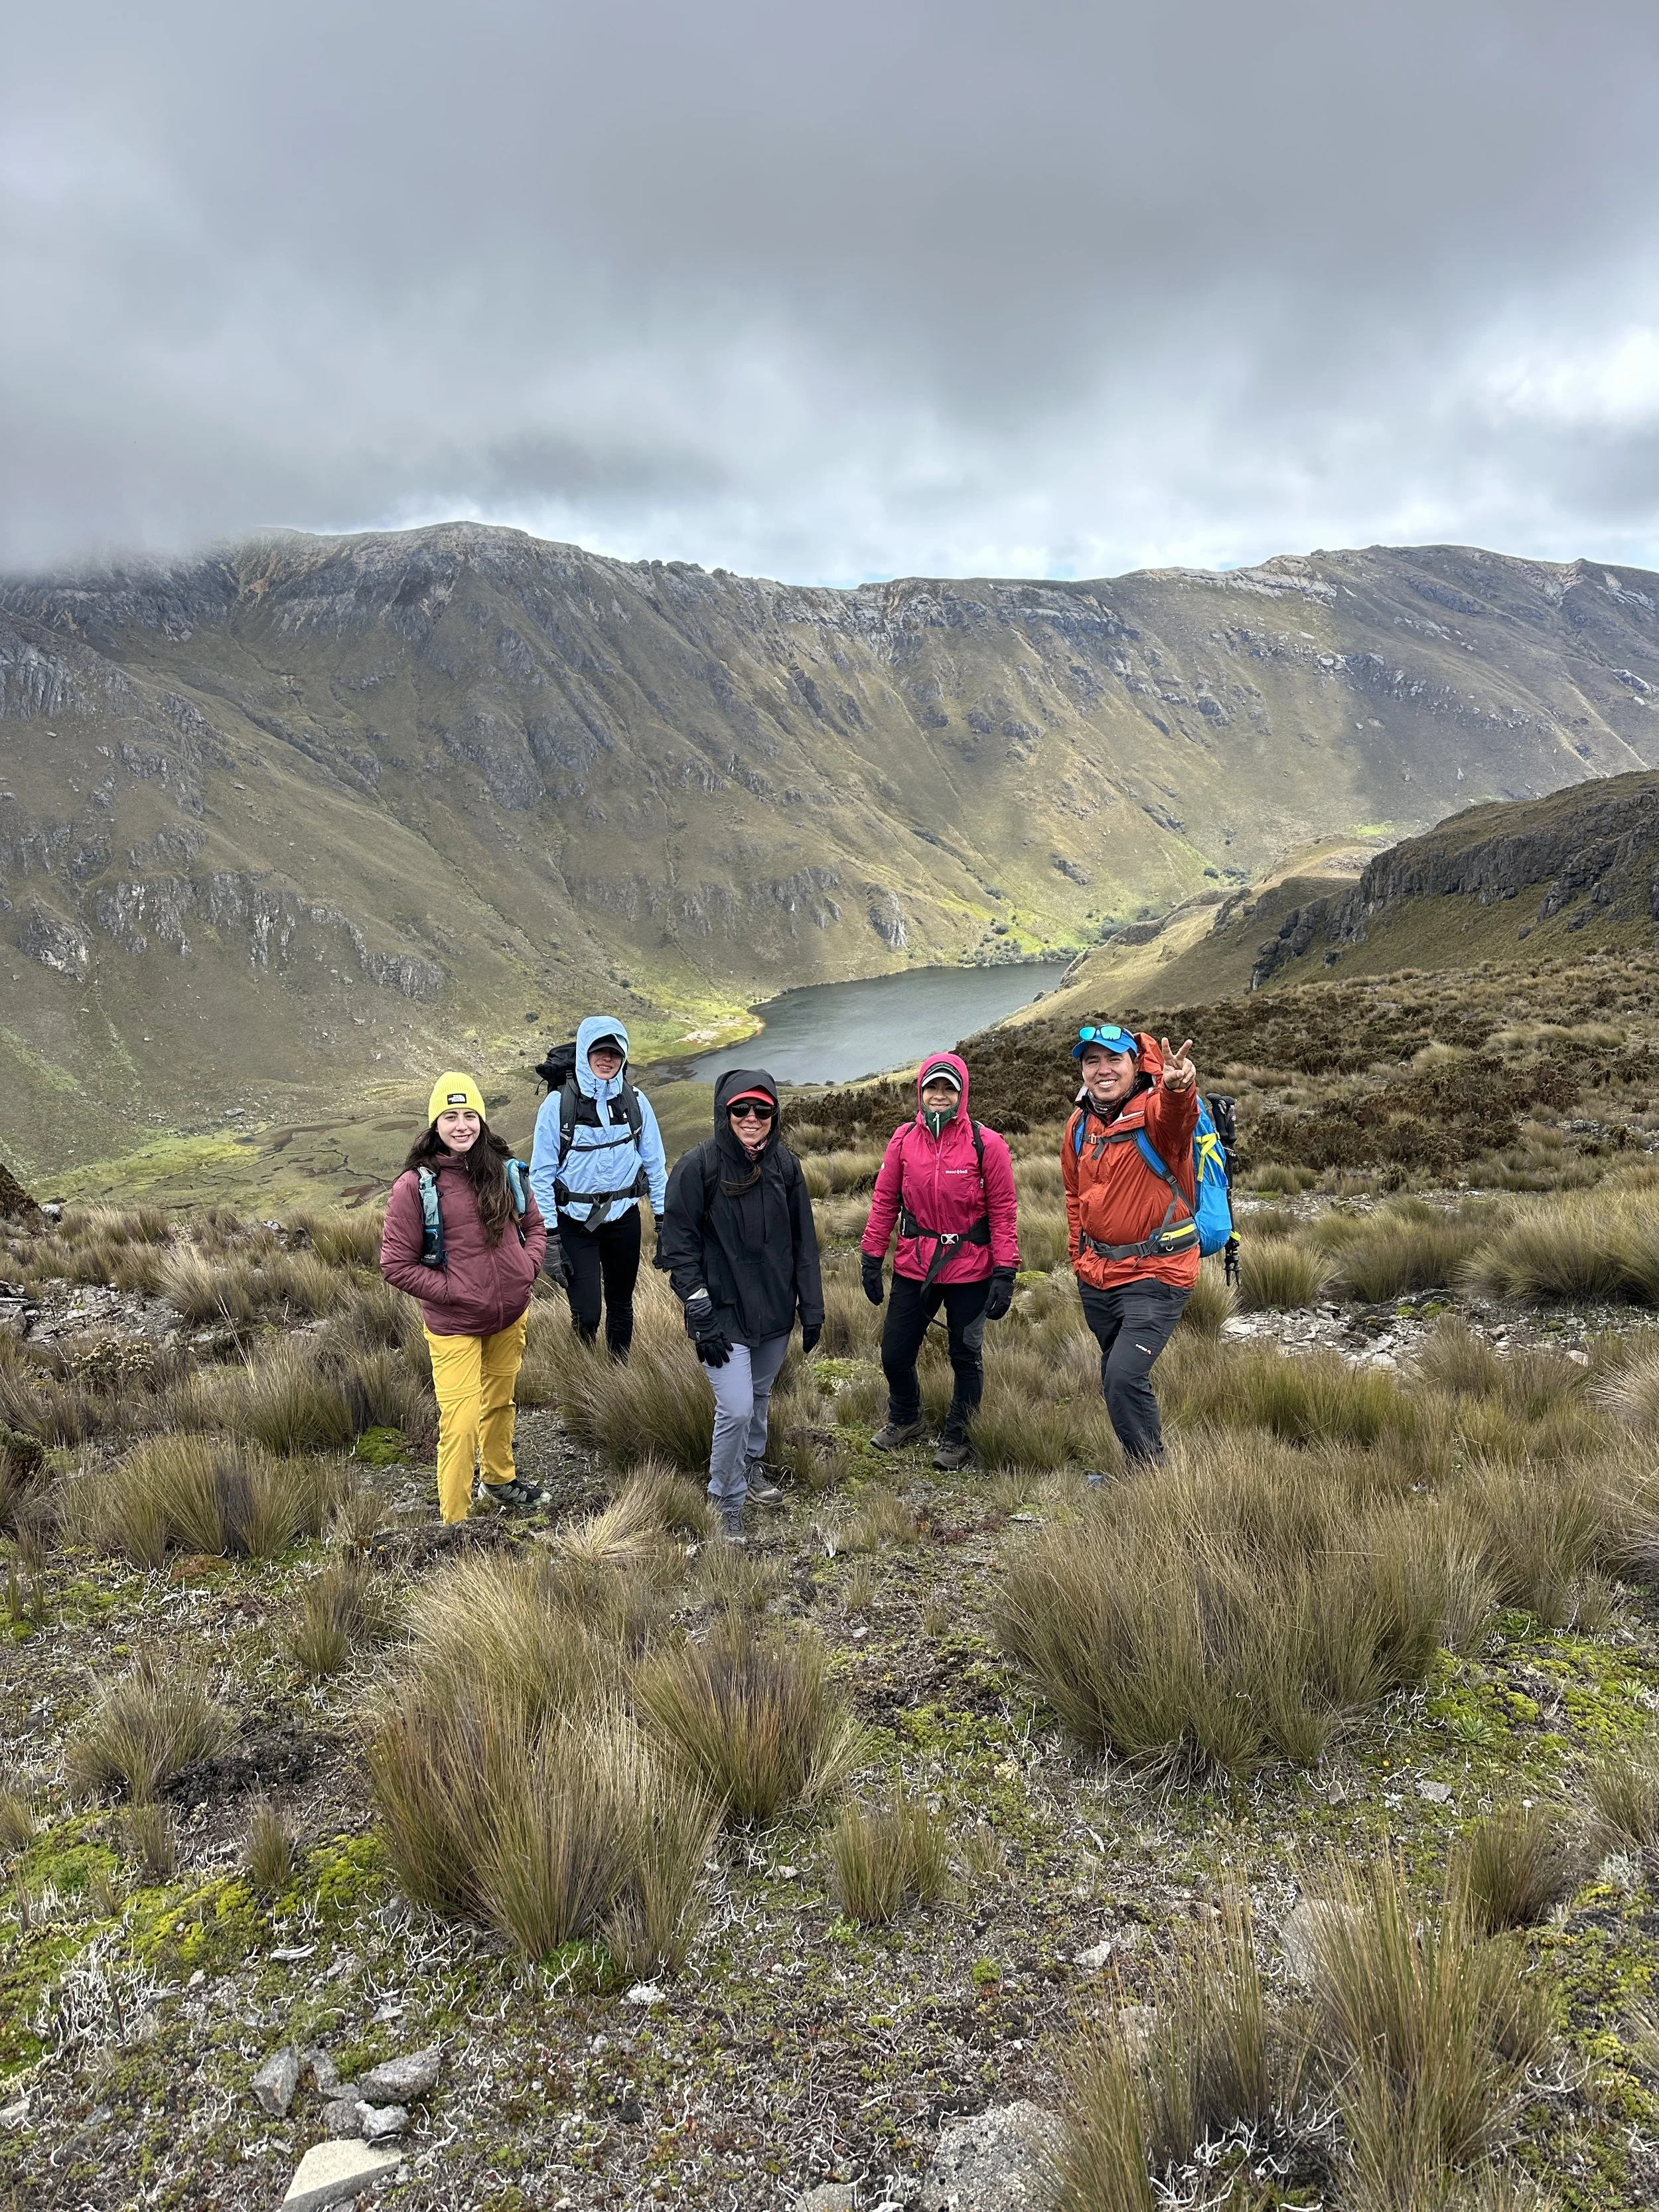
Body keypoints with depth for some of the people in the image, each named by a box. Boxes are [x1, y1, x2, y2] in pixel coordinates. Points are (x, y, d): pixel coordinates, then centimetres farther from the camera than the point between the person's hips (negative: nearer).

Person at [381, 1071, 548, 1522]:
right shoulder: (416, 1185, -14)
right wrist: (456, 1291, -16)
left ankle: (500, 1477, 48)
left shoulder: (504, 1170, -2)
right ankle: (455, 1524, 9)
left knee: (500, 1401, 24)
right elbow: (397, 1265, -12)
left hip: (512, 1315, 5)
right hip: (454, 1325, -5)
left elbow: (534, 1225, 13)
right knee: (461, 1425, -6)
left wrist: (526, 1270, -3)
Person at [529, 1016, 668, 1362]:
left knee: (621, 1305, 16)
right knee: (586, 1315, -9)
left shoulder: (635, 1102, -2)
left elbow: (655, 1164, 6)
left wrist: (664, 1217, 4)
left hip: (624, 1218, 3)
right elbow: (542, 1173, -8)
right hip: (575, 1225, -3)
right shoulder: (558, 1103, -10)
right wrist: (549, 1237, -10)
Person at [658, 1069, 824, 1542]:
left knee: (760, 1396, 20)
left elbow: (804, 1242, 8)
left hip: (775, 1310, 5)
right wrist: (701, 1317, -13)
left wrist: (812, 1308, 7)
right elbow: (678, 1246, -11)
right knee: (736, 1409, -11)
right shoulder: (698, 1166, -13)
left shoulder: (784, 1165, 1)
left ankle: (750, 1466, 46)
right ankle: (727, 1503, 10)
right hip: (724, 1313, -5)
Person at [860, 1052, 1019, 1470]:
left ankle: (958, 1438, 30)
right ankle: (905, 1419, 38)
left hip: (969, 1270, -3)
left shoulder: (986, 1144, -9)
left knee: (965, 1357, 10)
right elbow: (885, 1201, 5)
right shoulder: (904, 1139, -1)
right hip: (913, 1267, 3)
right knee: (895, 1353, 9)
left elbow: (1003, 1212, -7)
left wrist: (1004, 1273, -11)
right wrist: (872, 1258, 3)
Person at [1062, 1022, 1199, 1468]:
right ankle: (1137, 1464, 41)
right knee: (1114, 1377, 20)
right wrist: (1081, 1257, 14)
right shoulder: (1079, 1125, 4)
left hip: (1155, 1272, -7)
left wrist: (1178, 1086, -64)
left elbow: (1175, 1113, -42)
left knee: (1125, 1376, -19)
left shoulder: (1154, 1110, -15)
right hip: (1096, 1275, 7)